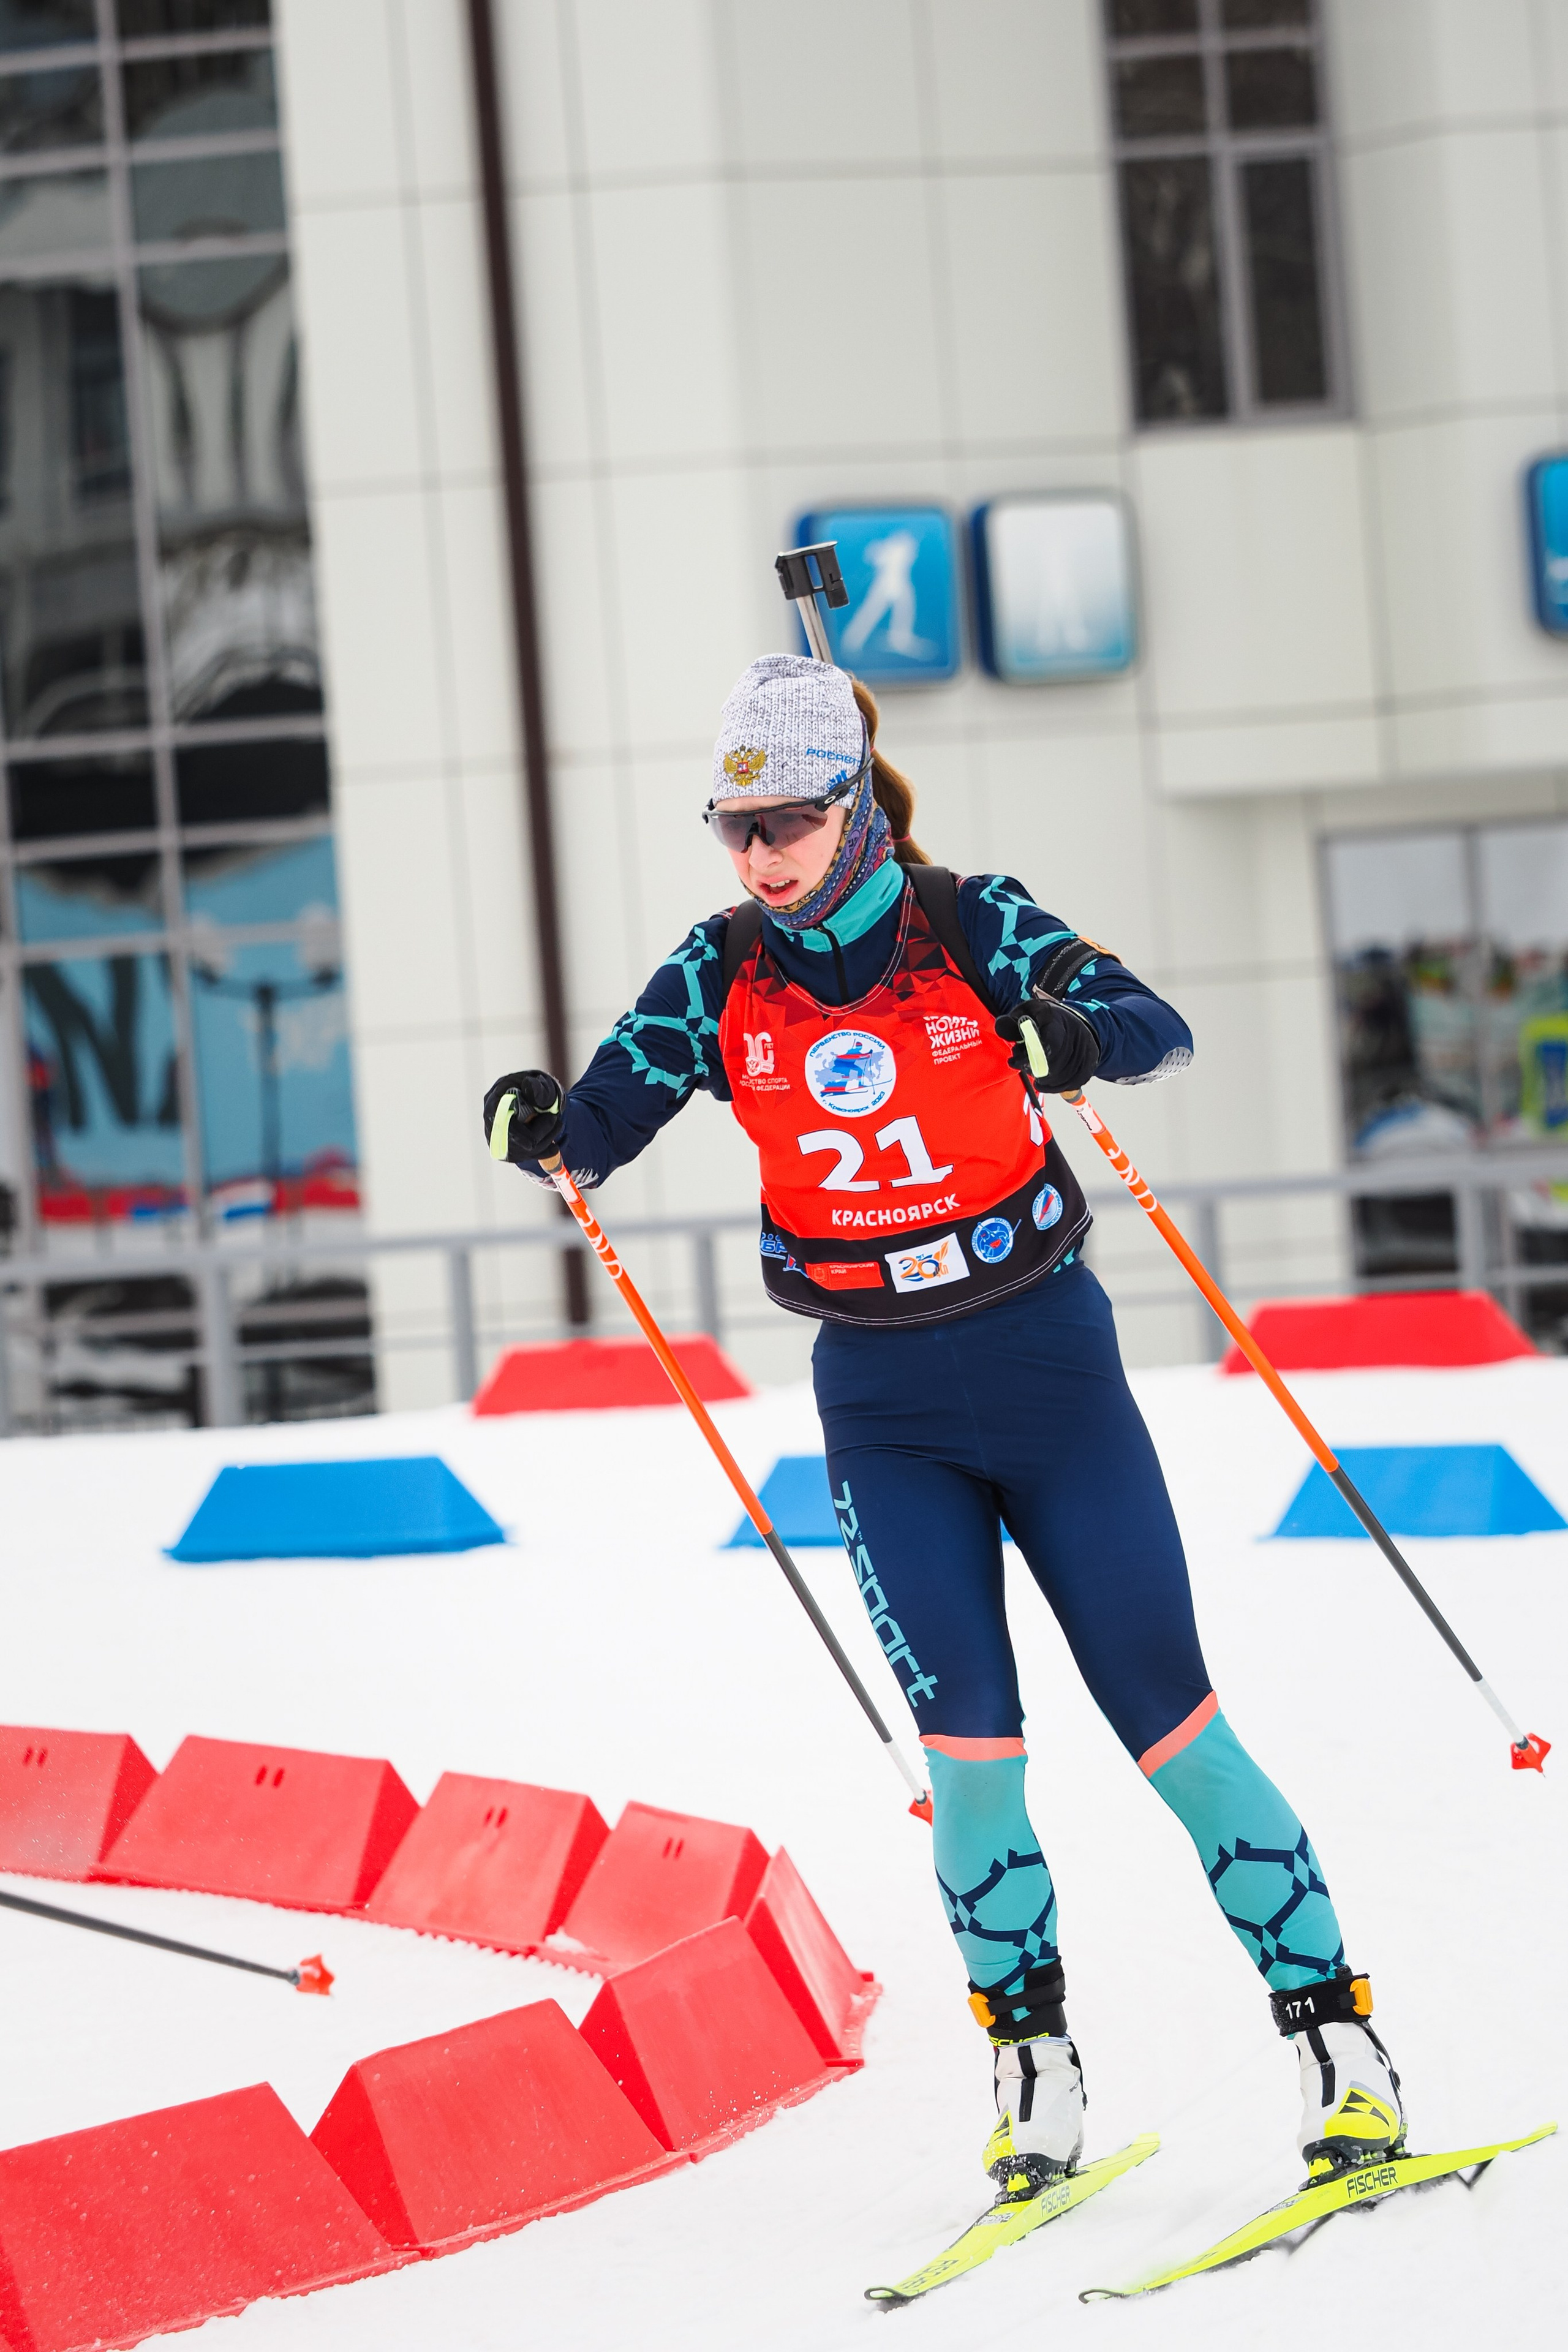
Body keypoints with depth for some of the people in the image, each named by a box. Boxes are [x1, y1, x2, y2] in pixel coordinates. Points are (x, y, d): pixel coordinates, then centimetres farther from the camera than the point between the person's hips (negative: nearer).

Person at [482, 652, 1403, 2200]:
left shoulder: (971, 926, -8)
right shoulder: (720, 975, 0)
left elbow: (1158, 1028, -17)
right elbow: (606, 1119, 0)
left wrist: (1077, 1041, -39)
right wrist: (547, 1130, -22)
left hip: (1044, 1361, -2)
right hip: (881, 1405, 2)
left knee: (1168, 1722, -3)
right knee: (970, 1741, -9)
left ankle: (1342, 2048, 5)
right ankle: (1033, 2073, 5)